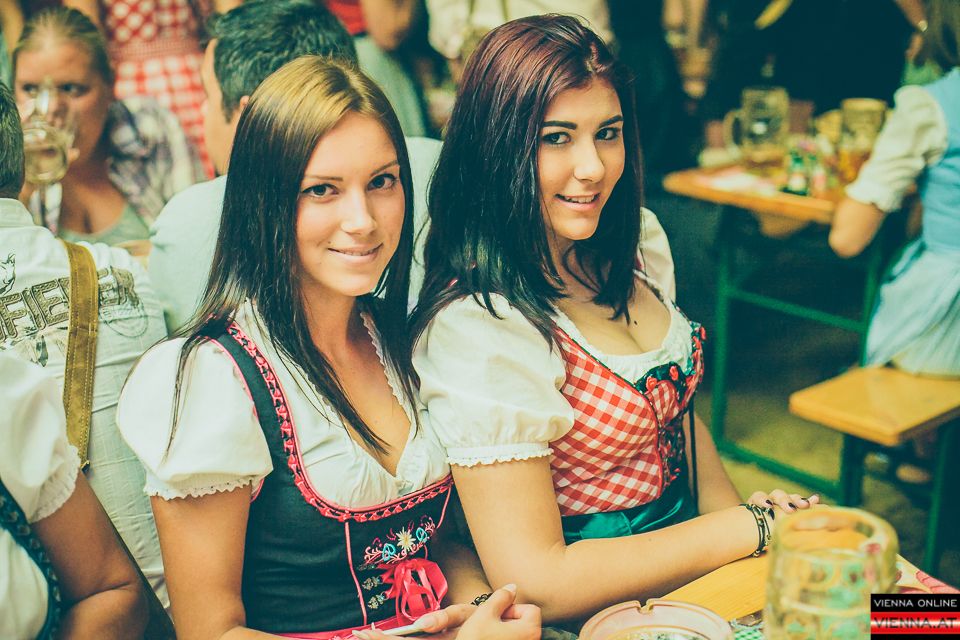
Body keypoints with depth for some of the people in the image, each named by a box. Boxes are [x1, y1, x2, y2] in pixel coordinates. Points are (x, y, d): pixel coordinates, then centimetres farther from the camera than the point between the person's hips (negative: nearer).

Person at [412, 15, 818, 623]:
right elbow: (533, 582, -24)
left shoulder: (625, 258, 2)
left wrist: (734, 508, -1)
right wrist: (751, 529, -18)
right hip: (594, 606, -7)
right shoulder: (477, 324, -23)